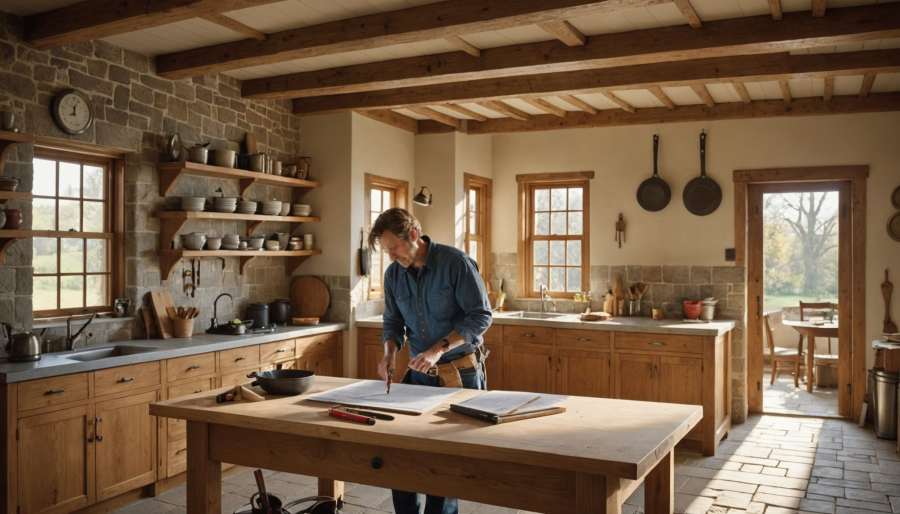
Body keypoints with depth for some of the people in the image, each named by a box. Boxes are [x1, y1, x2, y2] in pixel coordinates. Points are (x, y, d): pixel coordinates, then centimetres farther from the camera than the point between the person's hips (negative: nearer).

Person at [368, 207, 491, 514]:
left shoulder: (456, 262, -15)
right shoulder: (393, 274, 2)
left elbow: (480, 316, -16)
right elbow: (393, 322, 11)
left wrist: (439, 348, -25)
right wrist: (390, 353, -10)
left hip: (461, 373, -5)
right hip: (420, 374, 5)